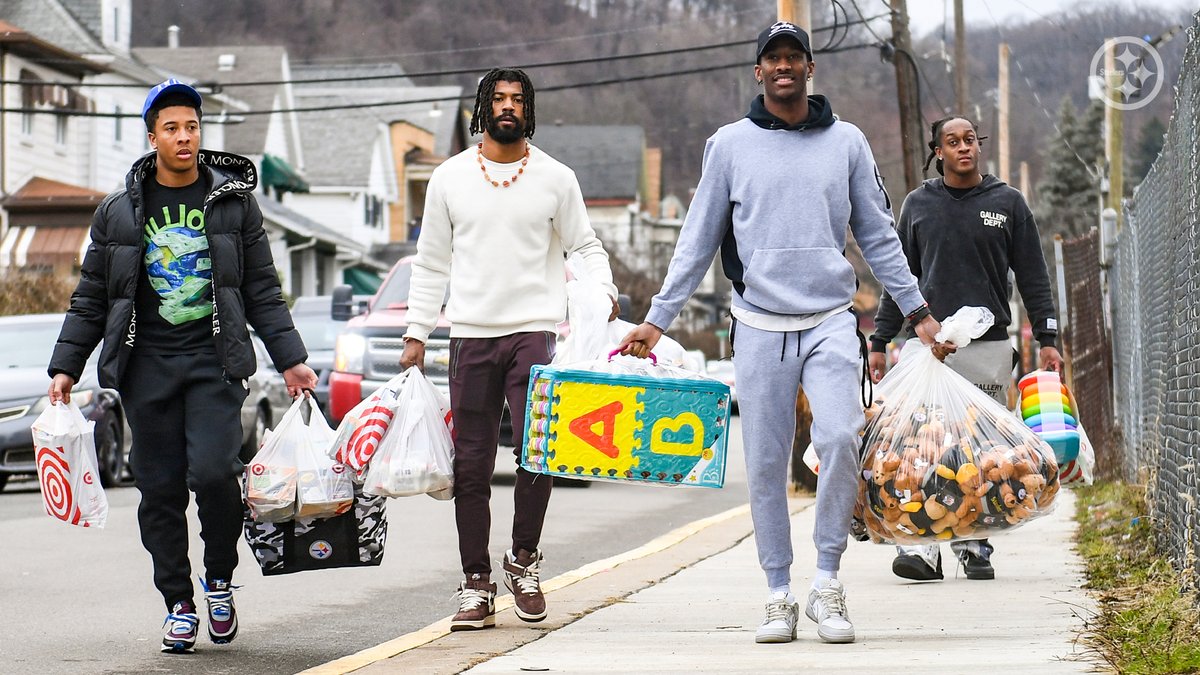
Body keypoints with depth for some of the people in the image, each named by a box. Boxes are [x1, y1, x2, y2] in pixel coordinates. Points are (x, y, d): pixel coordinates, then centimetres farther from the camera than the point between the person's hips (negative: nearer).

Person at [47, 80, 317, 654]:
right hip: (146, 365, 2)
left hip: (214, 360, -2)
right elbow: (91, 298, 13)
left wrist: (290, 359, 5)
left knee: (213, 470, -18)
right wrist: (65, 367, 8)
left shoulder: (234, 202, 7)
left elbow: (262, 291, 10)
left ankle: (219, 579, 6)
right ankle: (179, 606, 12)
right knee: (160, 488, 1)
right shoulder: (120, 212, 8)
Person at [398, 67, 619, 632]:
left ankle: (523, 559, 5)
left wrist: (604, 290, -9)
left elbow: (584, 246, 10)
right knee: (471, 467, 1)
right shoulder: (450, 178, 10)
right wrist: (416, 332, 8)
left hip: (535, 331, -2)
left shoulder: (555, 178, 6)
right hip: (471, 335, 2)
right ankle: (476, 585, 8)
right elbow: (431, 263, 14)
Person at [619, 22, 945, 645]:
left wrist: (918, 312, 11)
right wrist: (657, 320, 6)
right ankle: (779, 596, 10)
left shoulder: (845, 142, 9)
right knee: (766, 464, 1)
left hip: (831, 321, 0)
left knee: (840, 439, -19)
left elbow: (877, 237, 15)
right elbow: (697, 242, 10)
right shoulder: (731, 144, 7)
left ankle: (827, 582, -7)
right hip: (759, 328, 1)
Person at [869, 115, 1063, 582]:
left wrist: (1047, 339, 2)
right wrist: (880, 340, 11)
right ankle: (923, 544, -9)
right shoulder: (918, 205, 10)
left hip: (989, 346, 0)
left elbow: (1033, 278, 9)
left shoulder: (1008, 203, 8)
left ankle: (975, 546, 6)